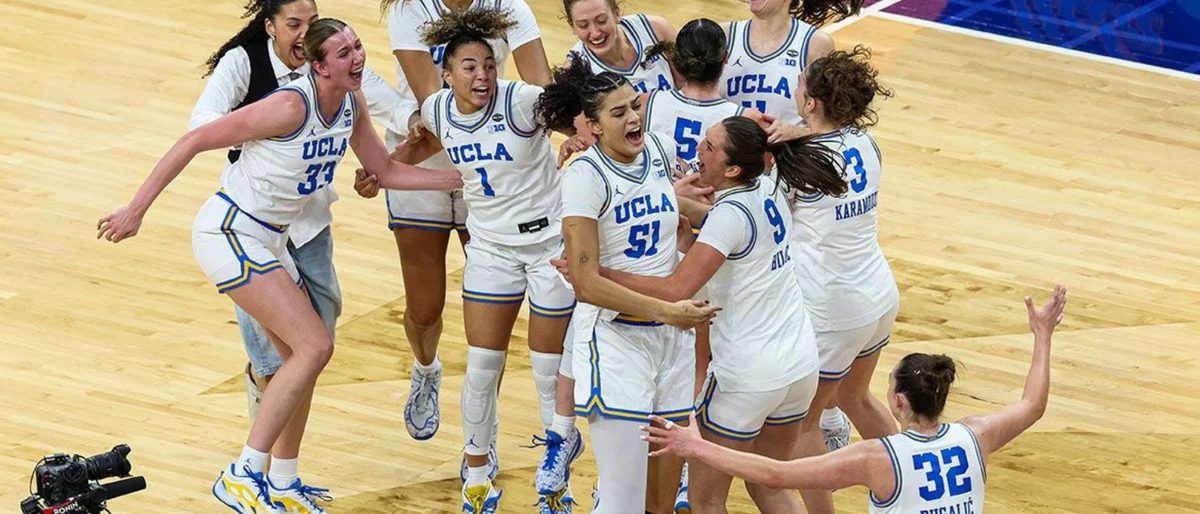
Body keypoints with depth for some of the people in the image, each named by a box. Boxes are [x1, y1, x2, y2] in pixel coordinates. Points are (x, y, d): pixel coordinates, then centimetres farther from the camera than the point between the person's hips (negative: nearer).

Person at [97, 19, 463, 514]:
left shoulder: (352, 103, 1)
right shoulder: (292, 106, -25)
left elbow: (385, 171, 16)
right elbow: (195, 140, -21)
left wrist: (459, 178, 7)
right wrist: (135, 210, -18)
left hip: (267, 242, 9)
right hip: (229, 233, -9)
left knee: (300, 357, 14)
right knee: (315, 347, -16)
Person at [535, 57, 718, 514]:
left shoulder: (661, 151, 3)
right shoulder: (585, 177, -15)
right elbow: (587, 285, -19)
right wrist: (666, 311, -23)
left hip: (671, 336, 6)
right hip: (615, 339, -6)